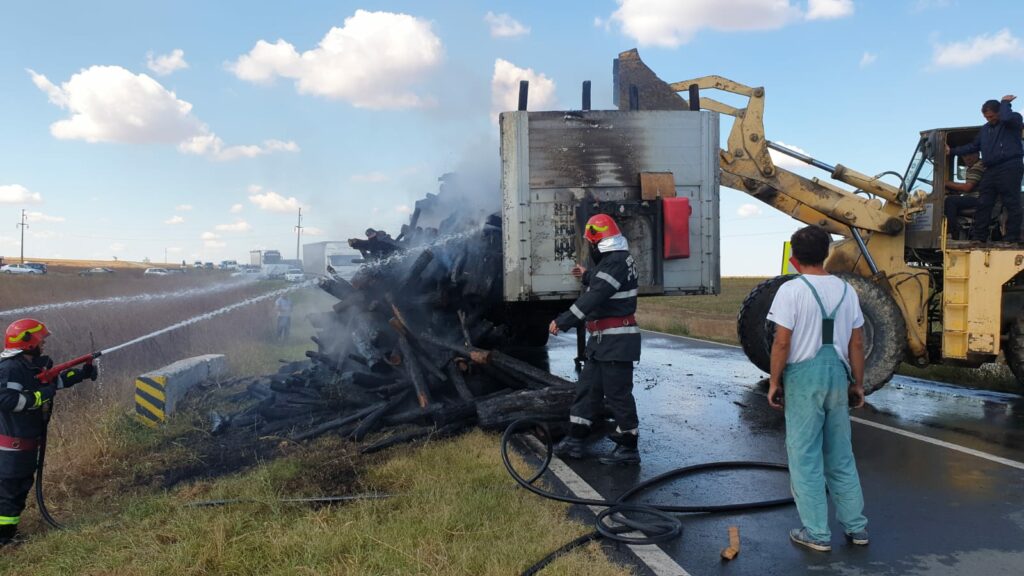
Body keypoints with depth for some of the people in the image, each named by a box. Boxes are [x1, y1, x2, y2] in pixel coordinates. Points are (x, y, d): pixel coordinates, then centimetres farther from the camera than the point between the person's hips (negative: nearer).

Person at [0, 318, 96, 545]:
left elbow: (56, 379, 22)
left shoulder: (35, 364, 8)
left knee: (23, 483, 20)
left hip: (28, 438, 10)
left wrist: (82, 373, 11)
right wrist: (41, 395, -25)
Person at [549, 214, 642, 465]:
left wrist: (562, 321, -28)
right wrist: (587, 276, 47)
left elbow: (594, 297, -27)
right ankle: (576, 439, 20)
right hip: (603, 340, 10)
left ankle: (628, 448, 9)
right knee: (587, 387, 12)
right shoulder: (615, 260, 14)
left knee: (618, 393, -2)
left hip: (616, 341, -10)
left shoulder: (616, 262, -19)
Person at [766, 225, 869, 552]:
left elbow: (782, 342, -14)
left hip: (803, 376, -5)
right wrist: (858, 383, 17)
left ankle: (816, 533, 9)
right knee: (841, 456, 17)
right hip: (837, 375, 6)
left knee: (805, 456, 3)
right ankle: (856, 527, 25)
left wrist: (774, 381, -4)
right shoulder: (845, 290, 7)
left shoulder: (791, 290, -10)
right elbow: (857, 344, 9)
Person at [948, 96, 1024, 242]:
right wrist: (952, 151, 26)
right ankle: (978, 238, 3)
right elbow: (974, 147, 30)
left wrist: (1005, 102, -7)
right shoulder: (985, 129, 23)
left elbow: (1006, 118, -24)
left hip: (1010, 168, -7)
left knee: (1012, 204, -7)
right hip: (991, 171, 7)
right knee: (983, 204, 2)